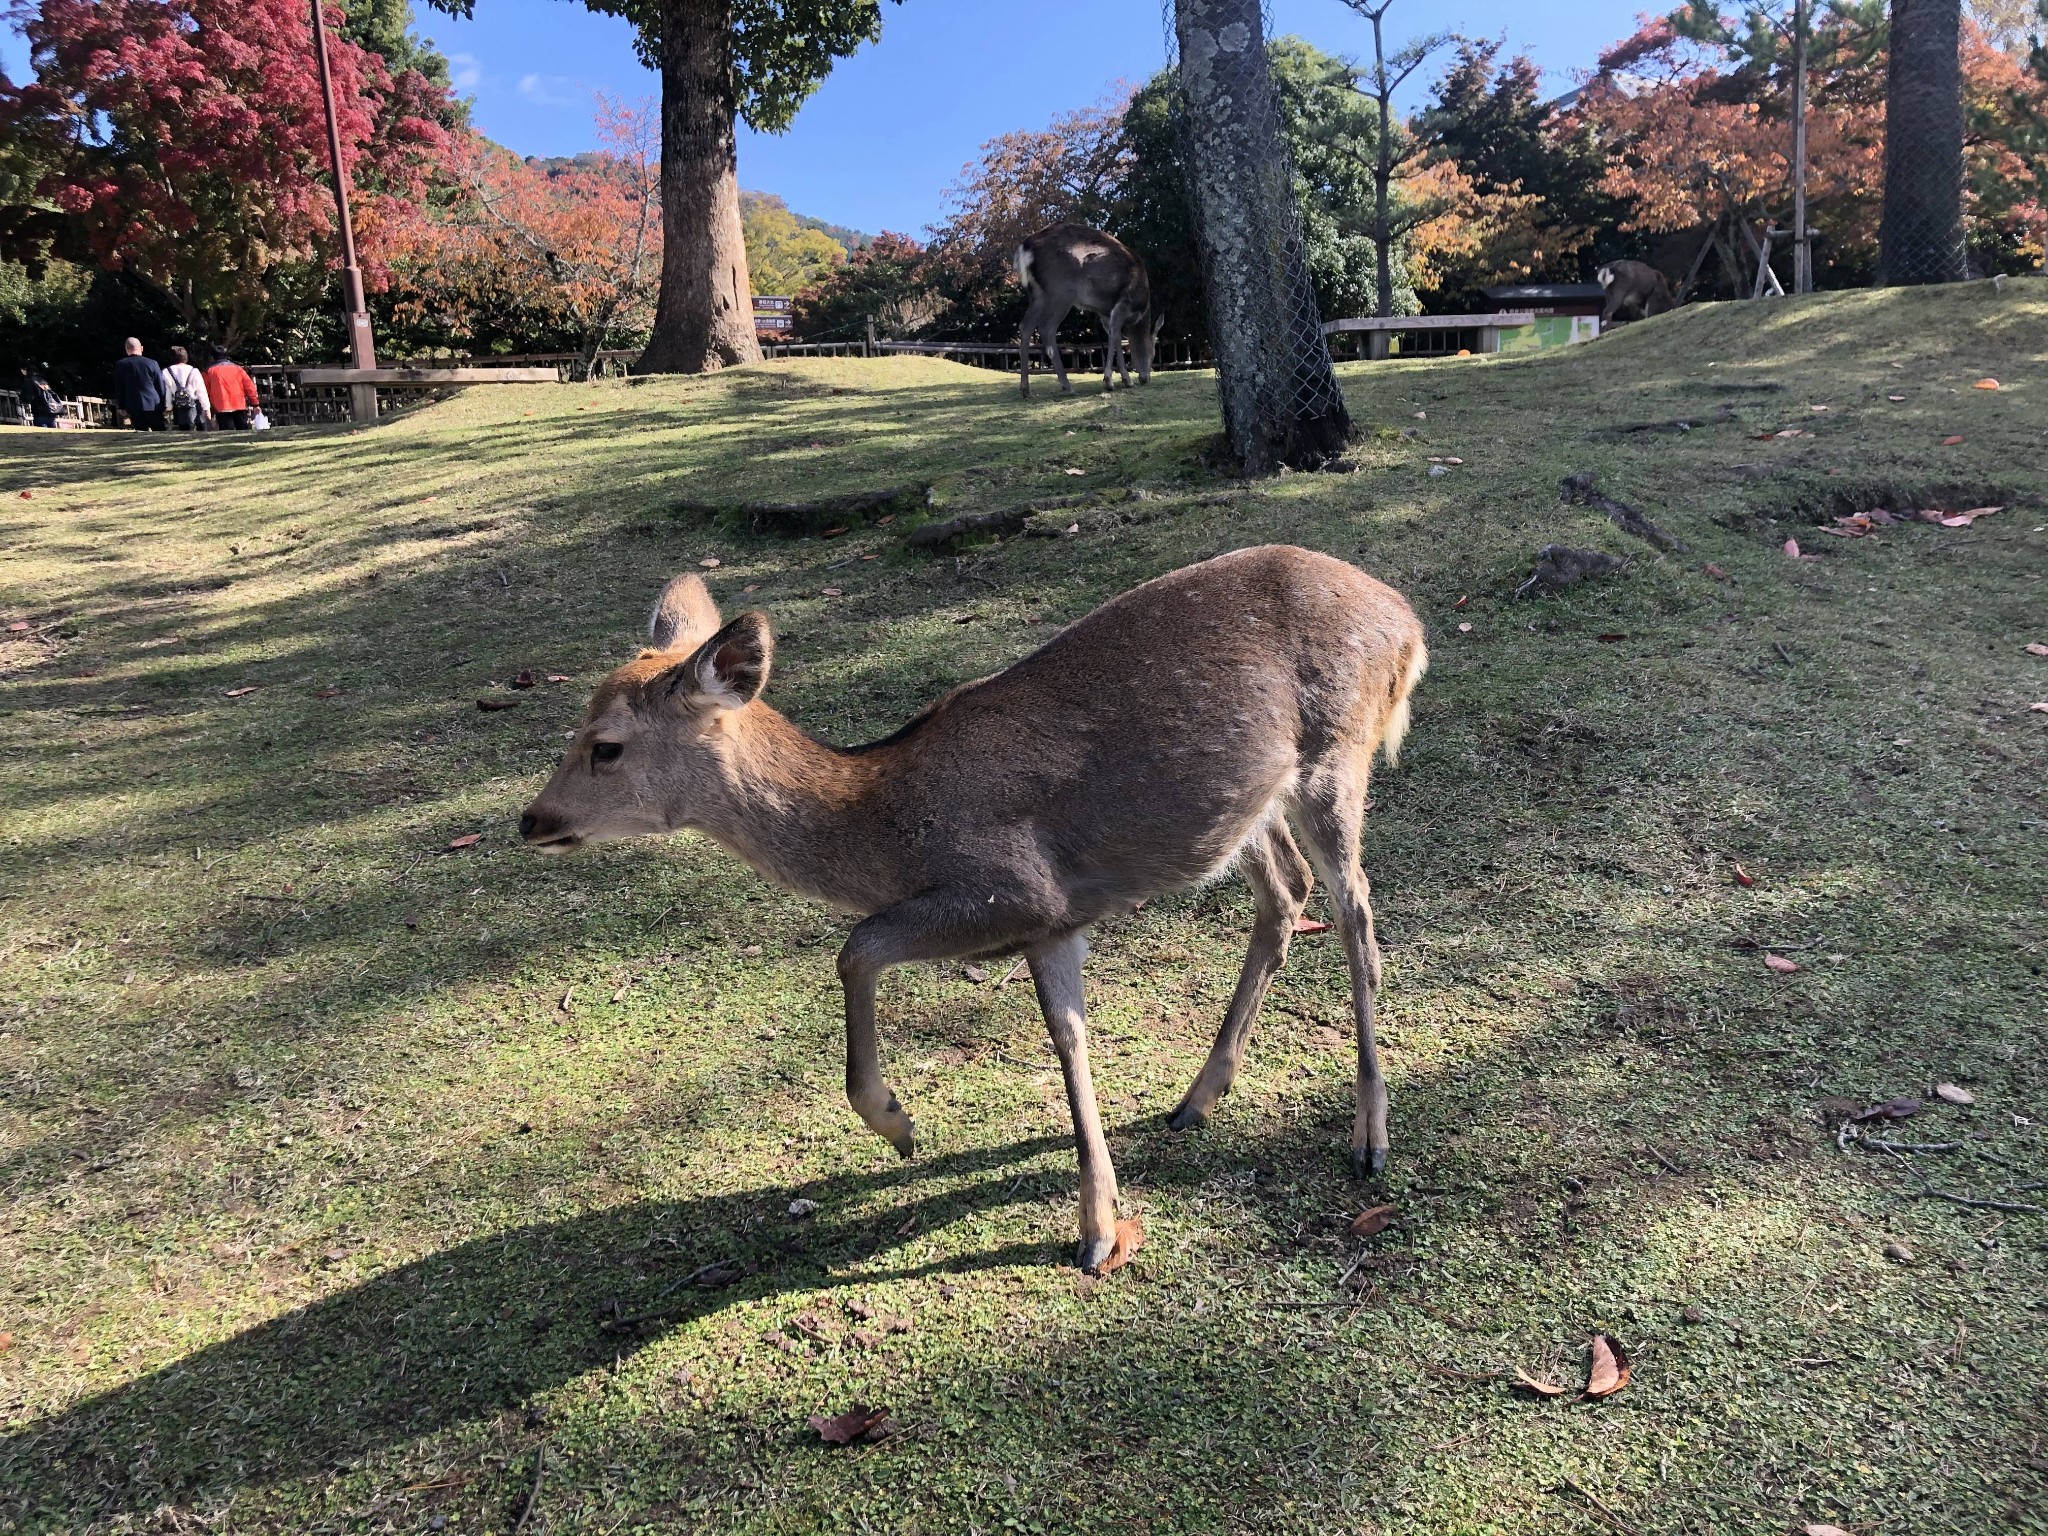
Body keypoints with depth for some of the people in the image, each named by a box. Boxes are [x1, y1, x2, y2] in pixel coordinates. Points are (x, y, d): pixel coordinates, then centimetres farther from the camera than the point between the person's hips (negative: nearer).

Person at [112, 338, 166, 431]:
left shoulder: (120, 365, 2)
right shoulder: (152, 363, -3)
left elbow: (118, 388, 8)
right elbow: (160, 385, 2)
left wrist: (122, 407, 16)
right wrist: (163, 405, 10)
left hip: (133, 408, 1)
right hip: (153, 406, -1)